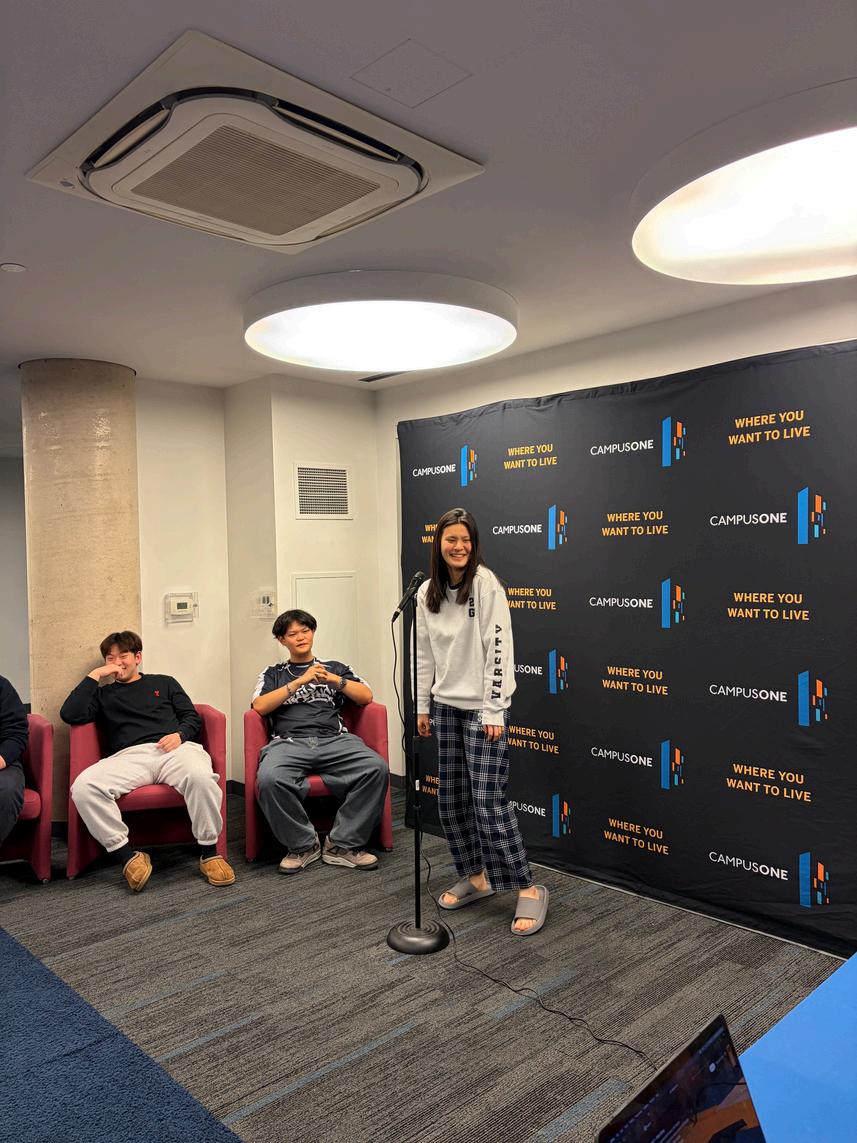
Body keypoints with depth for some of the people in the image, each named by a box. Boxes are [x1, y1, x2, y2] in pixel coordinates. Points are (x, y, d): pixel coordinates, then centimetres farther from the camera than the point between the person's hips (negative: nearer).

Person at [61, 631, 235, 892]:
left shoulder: (164, 683, 30)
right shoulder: (103, 694, 29)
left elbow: (192, 717, 20)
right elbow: (70, 715, 11)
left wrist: (180, 734, -2)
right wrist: (94, 676, 12)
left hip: (174, 749, -1)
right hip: (129, 756, 1)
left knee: (201, 776, -38)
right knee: (83, 786, -32)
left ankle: (209, 853, -22)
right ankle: (127, 857, -22)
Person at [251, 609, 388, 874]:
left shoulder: (334, 667, 25)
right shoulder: (273, 673, 24)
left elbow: (366, 697, 13)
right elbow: (259, 706, 4)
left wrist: (335, 680, -2)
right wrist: (300, 681, -2)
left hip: (335, 740, 1)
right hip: (288, 742, -1)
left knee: (377, 768, -28)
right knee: (269, 779, -35)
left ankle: (343, 844, -16)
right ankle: (303, 844, -12)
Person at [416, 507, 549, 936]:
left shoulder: (486, 583, -11)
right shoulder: (427, 592, 6)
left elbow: (498, 646, -15)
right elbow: (425, 653, 12)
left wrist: (494, 710, -17)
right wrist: (422, 706, 12)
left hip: (482, 707, -6)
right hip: (445, 706, 6)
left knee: (488, 801, -7)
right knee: (451, 797, 11)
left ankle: (528, 888, 7)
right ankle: (475, 877, 27)